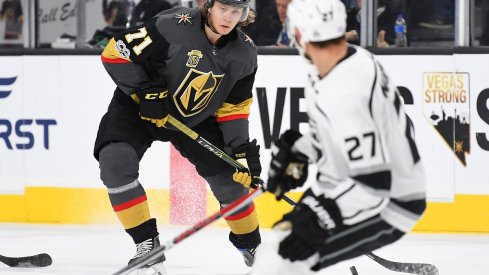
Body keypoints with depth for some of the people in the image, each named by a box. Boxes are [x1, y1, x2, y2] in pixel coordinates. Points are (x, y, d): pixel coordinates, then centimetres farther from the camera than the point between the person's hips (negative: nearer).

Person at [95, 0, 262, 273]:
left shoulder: (244, 52, -13)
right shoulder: (173, 26, -30)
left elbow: (234, 106, -3)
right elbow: (116, 52, -24)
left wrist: (243, 149, -12)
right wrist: (146, 90, -29)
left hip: (196, 117, 4)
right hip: (139, 107, -3)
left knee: (229, 177, 1)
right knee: (115, 162, -26)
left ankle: (250, 245, 26)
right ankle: (147, 243, -17)